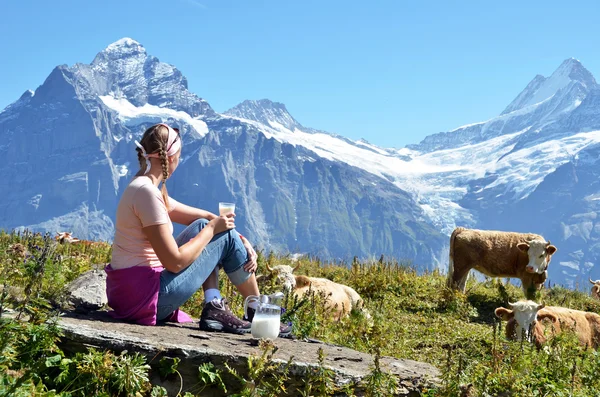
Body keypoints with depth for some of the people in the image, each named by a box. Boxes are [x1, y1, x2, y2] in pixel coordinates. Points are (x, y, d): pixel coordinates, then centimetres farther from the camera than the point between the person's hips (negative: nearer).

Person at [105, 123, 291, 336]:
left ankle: (214, 308, 6)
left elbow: (205, 217, 14)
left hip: (129, 291, 9)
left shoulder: (144, 188, 11)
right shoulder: (147, 192, -19)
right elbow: (175, 262, -21)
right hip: (144, 296, -9)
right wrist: (213, 228, -8)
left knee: (203, 226, 14)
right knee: (227, 237, -1)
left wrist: (243, 243, 3)